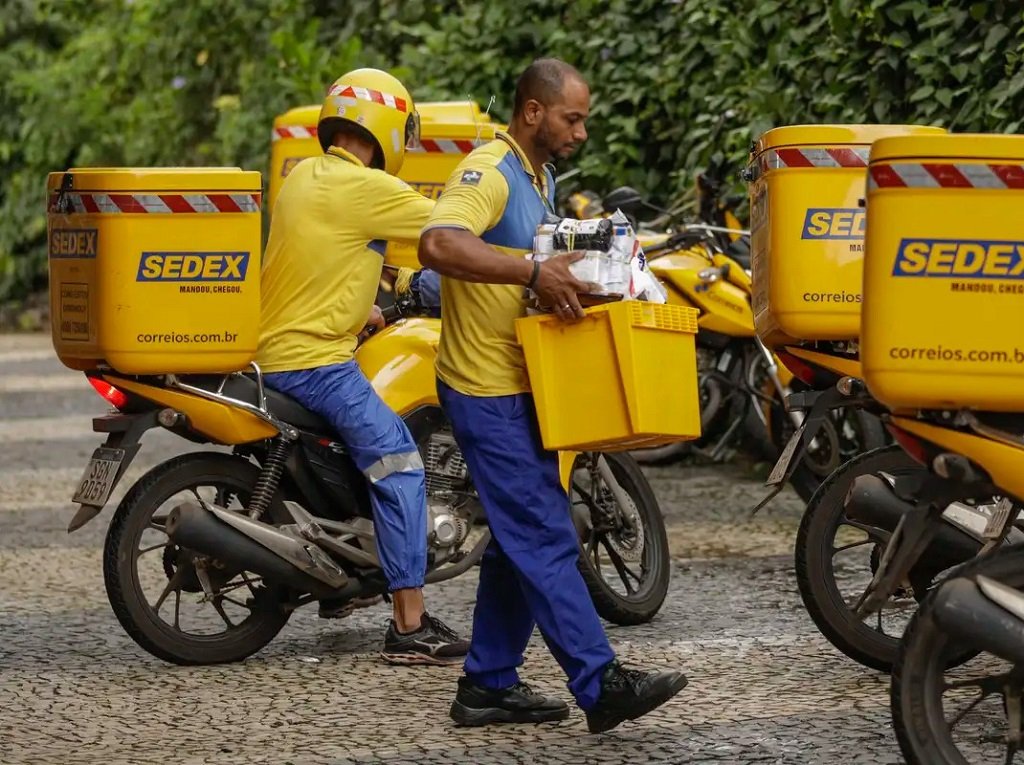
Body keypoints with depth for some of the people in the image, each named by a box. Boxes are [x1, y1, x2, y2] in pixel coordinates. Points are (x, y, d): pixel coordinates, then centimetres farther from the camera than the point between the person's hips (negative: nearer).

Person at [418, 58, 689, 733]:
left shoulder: (542, 178, 16)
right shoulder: (490, 172, -17)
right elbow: (438, 245, -35)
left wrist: (568, 274, 11)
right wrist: (534, 272, -37)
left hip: (522, 389, 10)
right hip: (488, 391, -10)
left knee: (521, 541, 14)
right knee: (546, 540, -9)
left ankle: (489, 684, 21)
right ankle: (601, 685, -10)